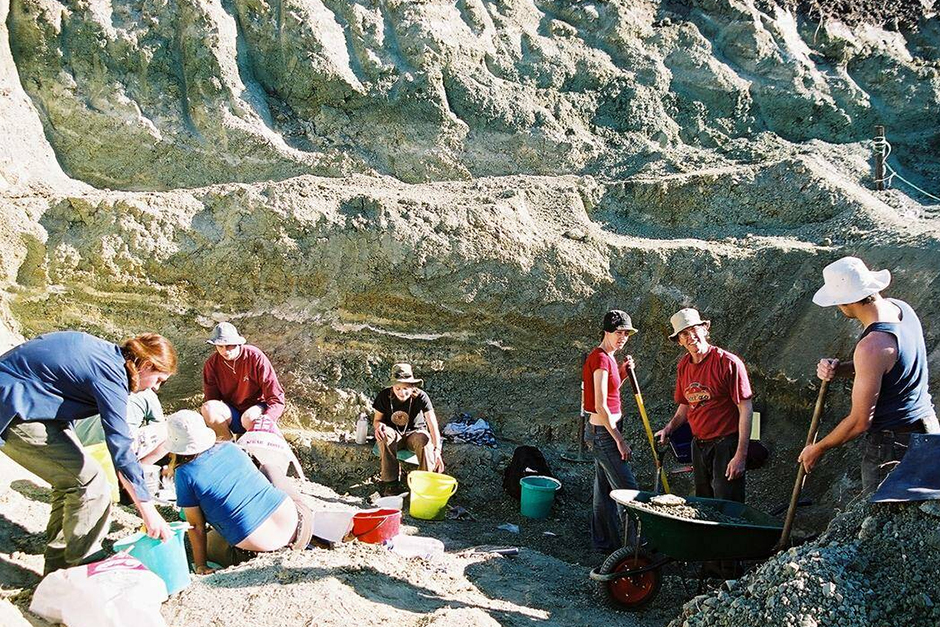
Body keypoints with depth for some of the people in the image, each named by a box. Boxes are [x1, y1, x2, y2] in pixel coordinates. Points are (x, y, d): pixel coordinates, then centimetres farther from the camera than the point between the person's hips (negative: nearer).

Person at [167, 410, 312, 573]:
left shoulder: (185, 474, -3)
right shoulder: (230, 448, 11)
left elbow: (196, 526, 1)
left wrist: (201, 565, 11)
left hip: (256, 543, -4)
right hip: (290, 521, 4)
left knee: (209, 540, 28)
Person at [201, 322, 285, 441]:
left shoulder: (256, 357, -17)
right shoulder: (211, 365, -7)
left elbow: (276, 398, -19)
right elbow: (210, 398, -4)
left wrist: (267, 418, -39)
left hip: (256, 408, -3)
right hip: (231, 415, 3)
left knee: (249, 418, -38)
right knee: (207, 408, -28)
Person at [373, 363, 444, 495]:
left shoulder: (420, 396, -20)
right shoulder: (384, 396, -14)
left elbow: (433, 424, -29)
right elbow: (377, 420, -1)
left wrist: (437, 450, -43)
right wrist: (379, 426, -28)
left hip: (414, 433, -1)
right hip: (394, 435, 1)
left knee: (423, 438, -37)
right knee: (384, 434, -34)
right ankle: (390, 481, -23)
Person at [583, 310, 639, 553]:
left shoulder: (608, 358, 11)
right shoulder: (600, 358, -18)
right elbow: (601, 406, -21)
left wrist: (622, 373, 6)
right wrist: (620, 440, -17)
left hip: (603, 431, 10)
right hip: (604, 432, -10)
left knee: (605, 488, 15)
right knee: (628, 490, -5)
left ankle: (603, 542, 24)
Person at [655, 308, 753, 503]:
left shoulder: (729, 363, -14)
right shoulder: (683, 366, 6)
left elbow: (746, 409, -15)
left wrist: (741, 455, -20)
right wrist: (668, 429, 2)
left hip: (725, 445, -7)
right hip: (698, 445, 7)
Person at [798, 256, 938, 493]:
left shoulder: (871, 347, -29)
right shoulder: (899, 308, -2)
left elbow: (860, 422, -22)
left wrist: (818, 449, -7)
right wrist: (838, 368, -4)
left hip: (893, 443, -9)